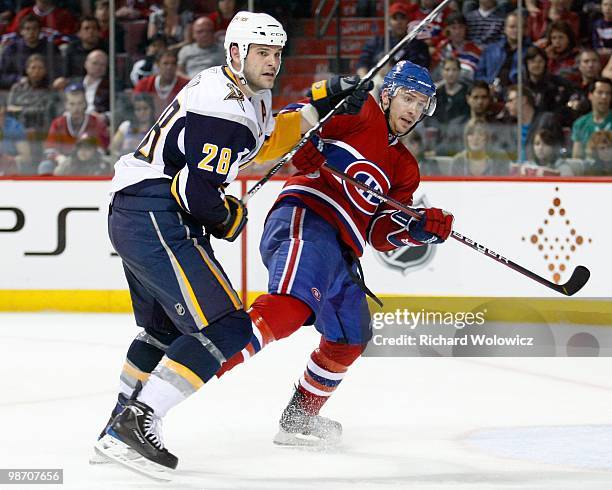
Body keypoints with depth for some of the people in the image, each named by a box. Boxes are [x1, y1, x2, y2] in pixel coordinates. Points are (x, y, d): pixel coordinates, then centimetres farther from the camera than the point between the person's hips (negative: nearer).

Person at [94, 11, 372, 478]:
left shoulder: (246, 94, 12)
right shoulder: (224, 108, -20)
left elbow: (265, 140, 29)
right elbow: (197, 190, -23)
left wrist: (320, 105, 20)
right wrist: (230, 218, -3)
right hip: (156, 218, -11)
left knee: (166, 325, 29)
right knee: (224, 329, -16)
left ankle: (120, 427, 39)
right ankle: (136, 423, -20)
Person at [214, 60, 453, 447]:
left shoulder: (405, 167, 28)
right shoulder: (359, 113, 8)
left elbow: (380, 234, 17)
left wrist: (418, 227, -2)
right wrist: (304, 144, -19)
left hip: (340, 253, 9)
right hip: (305, 217, -9)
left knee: (350, 340, 18)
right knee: (291, 306, -34)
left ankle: (299, 418, 34)